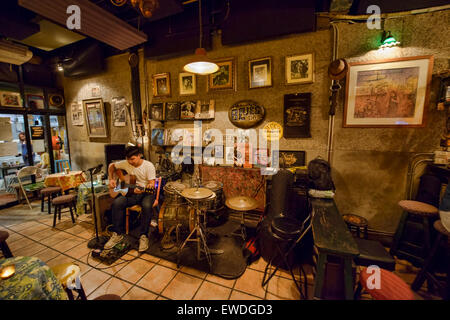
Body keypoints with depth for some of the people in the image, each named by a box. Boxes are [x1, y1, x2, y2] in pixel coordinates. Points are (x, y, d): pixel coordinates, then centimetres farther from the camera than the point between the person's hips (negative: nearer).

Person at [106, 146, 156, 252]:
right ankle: (117, 234, -7)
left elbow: (152, 184, -14)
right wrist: (111, 179, 8)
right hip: (131, 192, 4)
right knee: (116, 203, -24)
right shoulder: (126, 163, 3)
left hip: (146, 193, -4)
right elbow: (112, 166, 22)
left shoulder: (148, 166, -11)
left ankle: (143, 236, -19)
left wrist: (144, 189, -35)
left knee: (147, 206, -36)